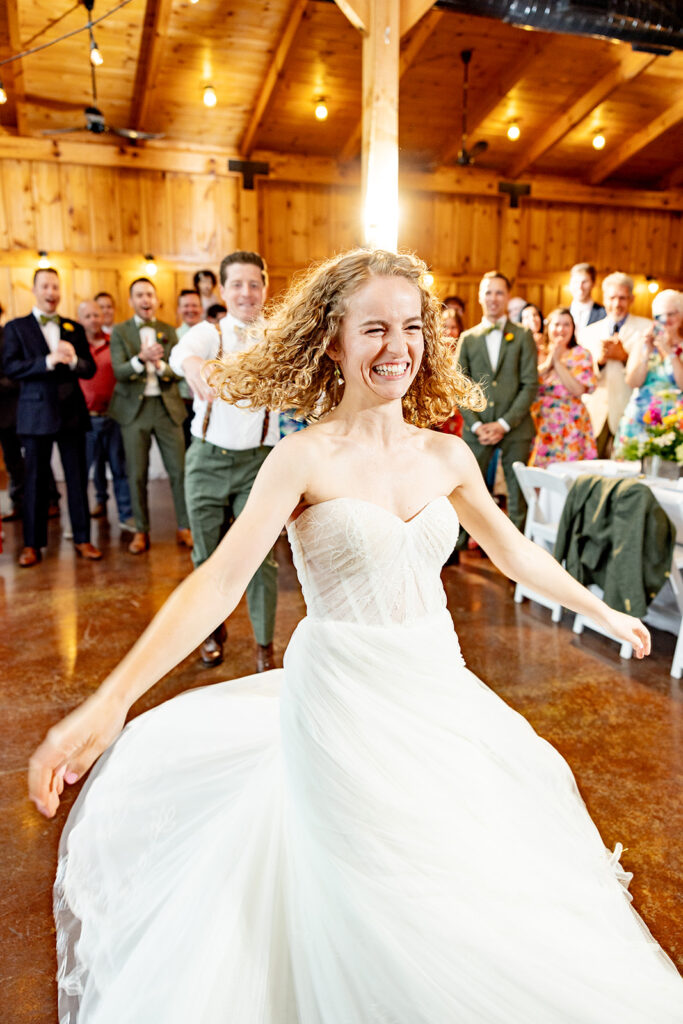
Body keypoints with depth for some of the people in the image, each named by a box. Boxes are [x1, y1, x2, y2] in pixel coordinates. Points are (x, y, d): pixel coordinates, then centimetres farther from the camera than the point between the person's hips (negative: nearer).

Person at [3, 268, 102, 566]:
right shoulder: (16, 327, 5)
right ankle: (32, 544, 13)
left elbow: (90, 370, 7)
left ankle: (82, 539, 13)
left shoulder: (74, 328, 12)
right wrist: (49, 360, -18)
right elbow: (10, 366, -7)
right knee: (35, 480, 4)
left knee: (77, 478, 4)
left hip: (71, 411, 2)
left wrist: (73, 359, -14)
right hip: (36, 413, -2)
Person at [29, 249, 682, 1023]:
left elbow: (514, 552, 14)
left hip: (439, 690, 5)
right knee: (374, 900, 8)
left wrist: (601, 611, 23)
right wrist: (109, 703, -28)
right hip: (343, 696, -4)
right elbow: (220, 581, -20)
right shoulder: (305, 457, -13)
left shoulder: (447, 455, 1)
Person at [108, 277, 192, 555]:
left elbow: (177, 370, 1)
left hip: (167, 407, 1)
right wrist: (141, 358, -26)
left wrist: (159, 365, -19)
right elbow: (119, 372, -8)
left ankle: (184, 528, 11)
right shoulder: (119, 332, 4)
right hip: (134, 408, -1)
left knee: (179, 469, -1)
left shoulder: (169, 331, 9)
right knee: (137, 474, 3)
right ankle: (141, 531, 15)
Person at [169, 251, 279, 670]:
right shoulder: (208, 333, -1)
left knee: (261, 556, -1)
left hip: (258, 461, -1)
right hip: (208, 459, 1)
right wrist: (193, 364, -48)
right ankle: (214, 629, 35)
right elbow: (183, 352, -24)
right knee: (208, 553, 11)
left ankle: (265, 645, 18)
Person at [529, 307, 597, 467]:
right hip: (539, 423, 2)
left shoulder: (581, 355, 3)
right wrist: (547, 363, -8)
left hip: (569, 426, -2)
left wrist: (557, 362, -7)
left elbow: (578, 389, -10)